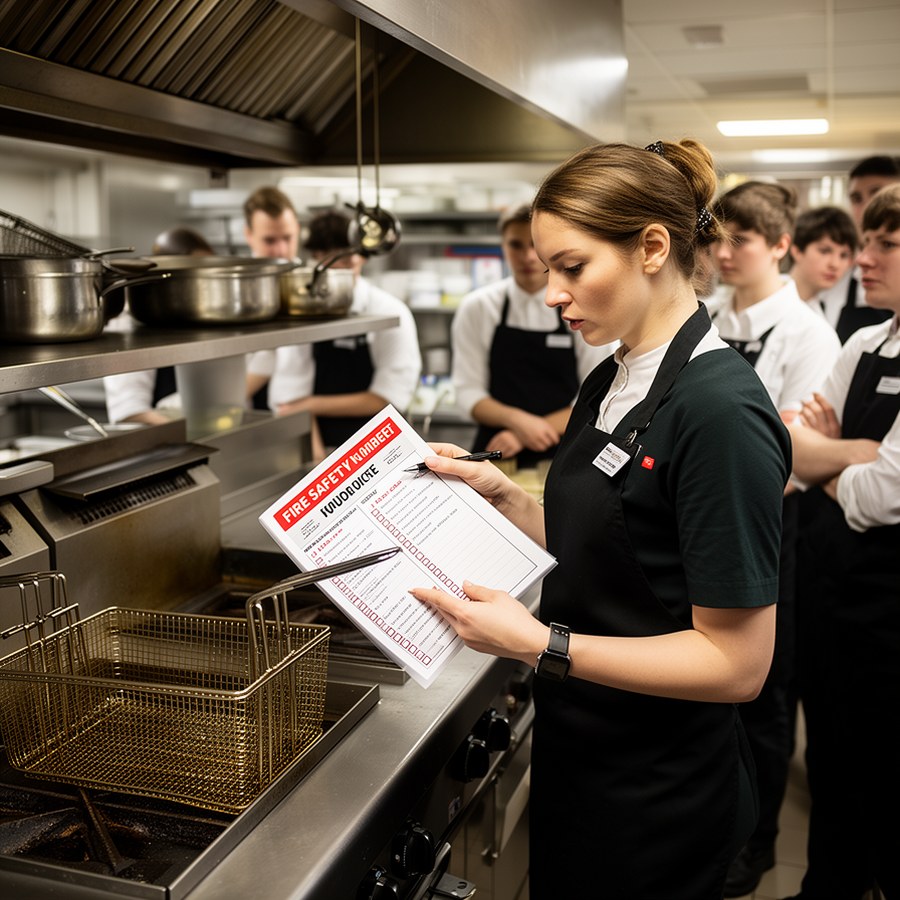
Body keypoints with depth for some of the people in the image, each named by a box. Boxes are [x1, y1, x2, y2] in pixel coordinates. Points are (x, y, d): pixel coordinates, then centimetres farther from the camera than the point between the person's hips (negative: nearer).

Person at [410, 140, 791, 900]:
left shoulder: (721, 411, -24)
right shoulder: (610, 385, 3)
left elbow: (737, 662, -23)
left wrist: (541, 643, -27)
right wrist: (499, 493, -3)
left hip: (656, 801, -8)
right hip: (578, 753, 8)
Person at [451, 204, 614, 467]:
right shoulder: (477, 307, 3)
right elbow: (467, 392, 4)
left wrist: (523, 434, -10)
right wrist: (517, 420, -15)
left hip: (562, 456, -1)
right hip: (497, 453, 1)